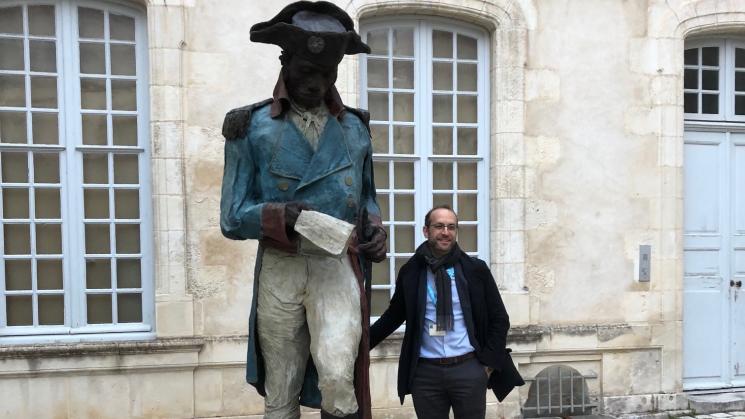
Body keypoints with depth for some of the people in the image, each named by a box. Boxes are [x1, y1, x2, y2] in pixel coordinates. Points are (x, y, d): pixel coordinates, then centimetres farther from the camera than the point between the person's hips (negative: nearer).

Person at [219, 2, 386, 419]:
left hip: (337, 265, 1)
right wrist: (274, 215, -20)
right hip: (279, 269, 0)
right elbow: (232, 218, 0)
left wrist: (375, 227, 0)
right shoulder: (252, 127, 2)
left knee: (337, 377, -20)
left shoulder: (355, 127, 10)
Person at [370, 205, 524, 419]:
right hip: (425, 372, 1)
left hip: (469, 369, 0)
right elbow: (393, 316, 13)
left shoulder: (475, 269, 0)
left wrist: (488, 363, -1)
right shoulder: (410, 271, 2)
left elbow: (499, 319, 5)